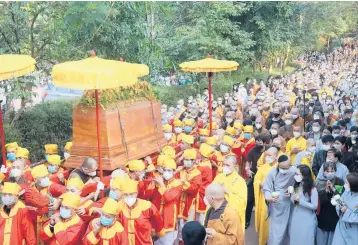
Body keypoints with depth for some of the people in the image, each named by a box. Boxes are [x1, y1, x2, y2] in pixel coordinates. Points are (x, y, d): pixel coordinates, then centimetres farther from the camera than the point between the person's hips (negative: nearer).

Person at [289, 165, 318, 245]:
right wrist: (293, 199, -15)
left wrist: (300, 200, -21)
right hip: (296, 218, 5)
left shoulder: (312, 189, -17)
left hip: (307, 220, -5)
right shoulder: (296, 186, 0)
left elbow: (314, 206, -16)